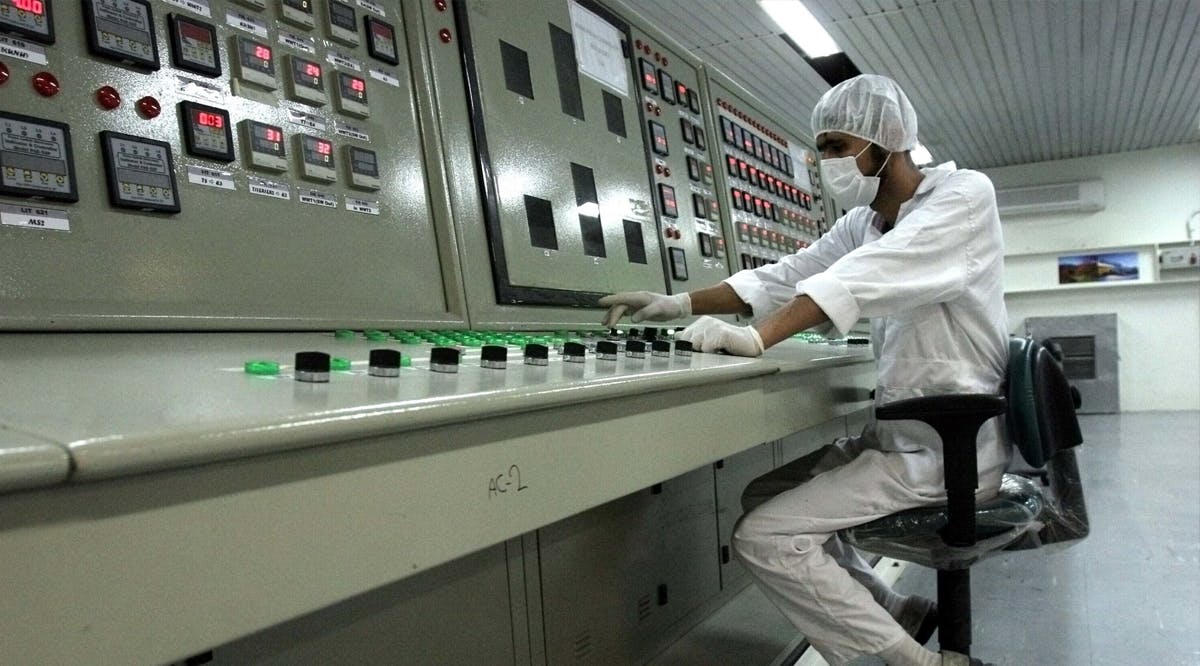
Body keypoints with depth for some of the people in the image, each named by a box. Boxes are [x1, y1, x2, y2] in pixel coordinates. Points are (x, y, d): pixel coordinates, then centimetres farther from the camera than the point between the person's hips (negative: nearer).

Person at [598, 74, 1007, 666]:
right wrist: (679, 304, -3)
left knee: (763, 537, -14)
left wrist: (757, 337, -37)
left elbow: (863, 278, -28)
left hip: (950, 444, -8)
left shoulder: (964, 194, -13)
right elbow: (783, 277, 6)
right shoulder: (861, 223, 10)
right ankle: (902, 617, 19)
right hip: (899, 432, 8)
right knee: (763, 499, 13)